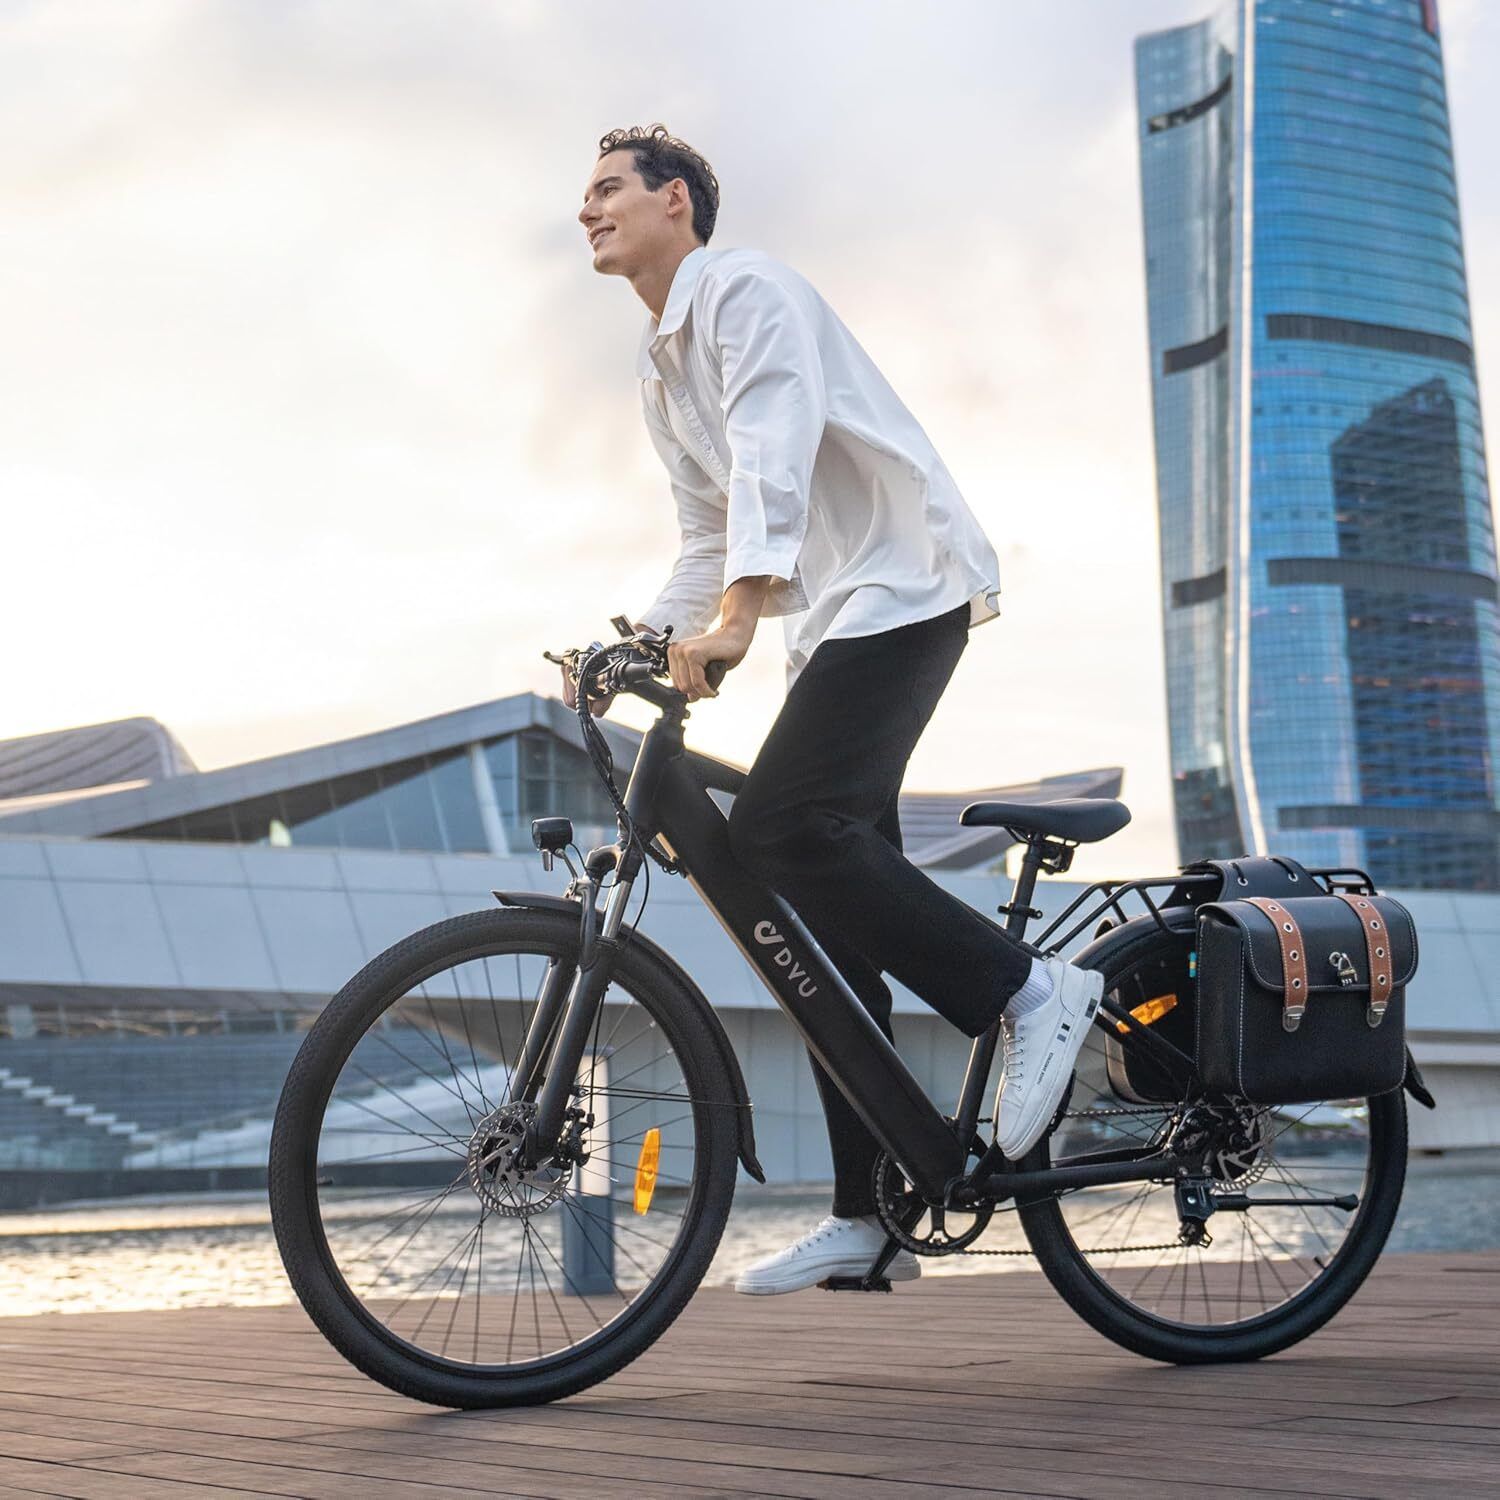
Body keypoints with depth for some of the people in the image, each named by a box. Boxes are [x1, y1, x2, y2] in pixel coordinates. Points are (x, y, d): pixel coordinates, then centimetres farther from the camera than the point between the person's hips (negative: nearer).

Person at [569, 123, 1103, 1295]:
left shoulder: (745, 290, -6)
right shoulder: (660, 374, 21)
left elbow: (777, 444, -24)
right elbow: (710, 543, 25)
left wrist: (738, 606, -37)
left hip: (902, 586, -9)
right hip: (831, 619, 9)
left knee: (780, 830, -25)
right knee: (824, 905, 3)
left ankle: (1028, 991, -12)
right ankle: (869, 1215, 6)